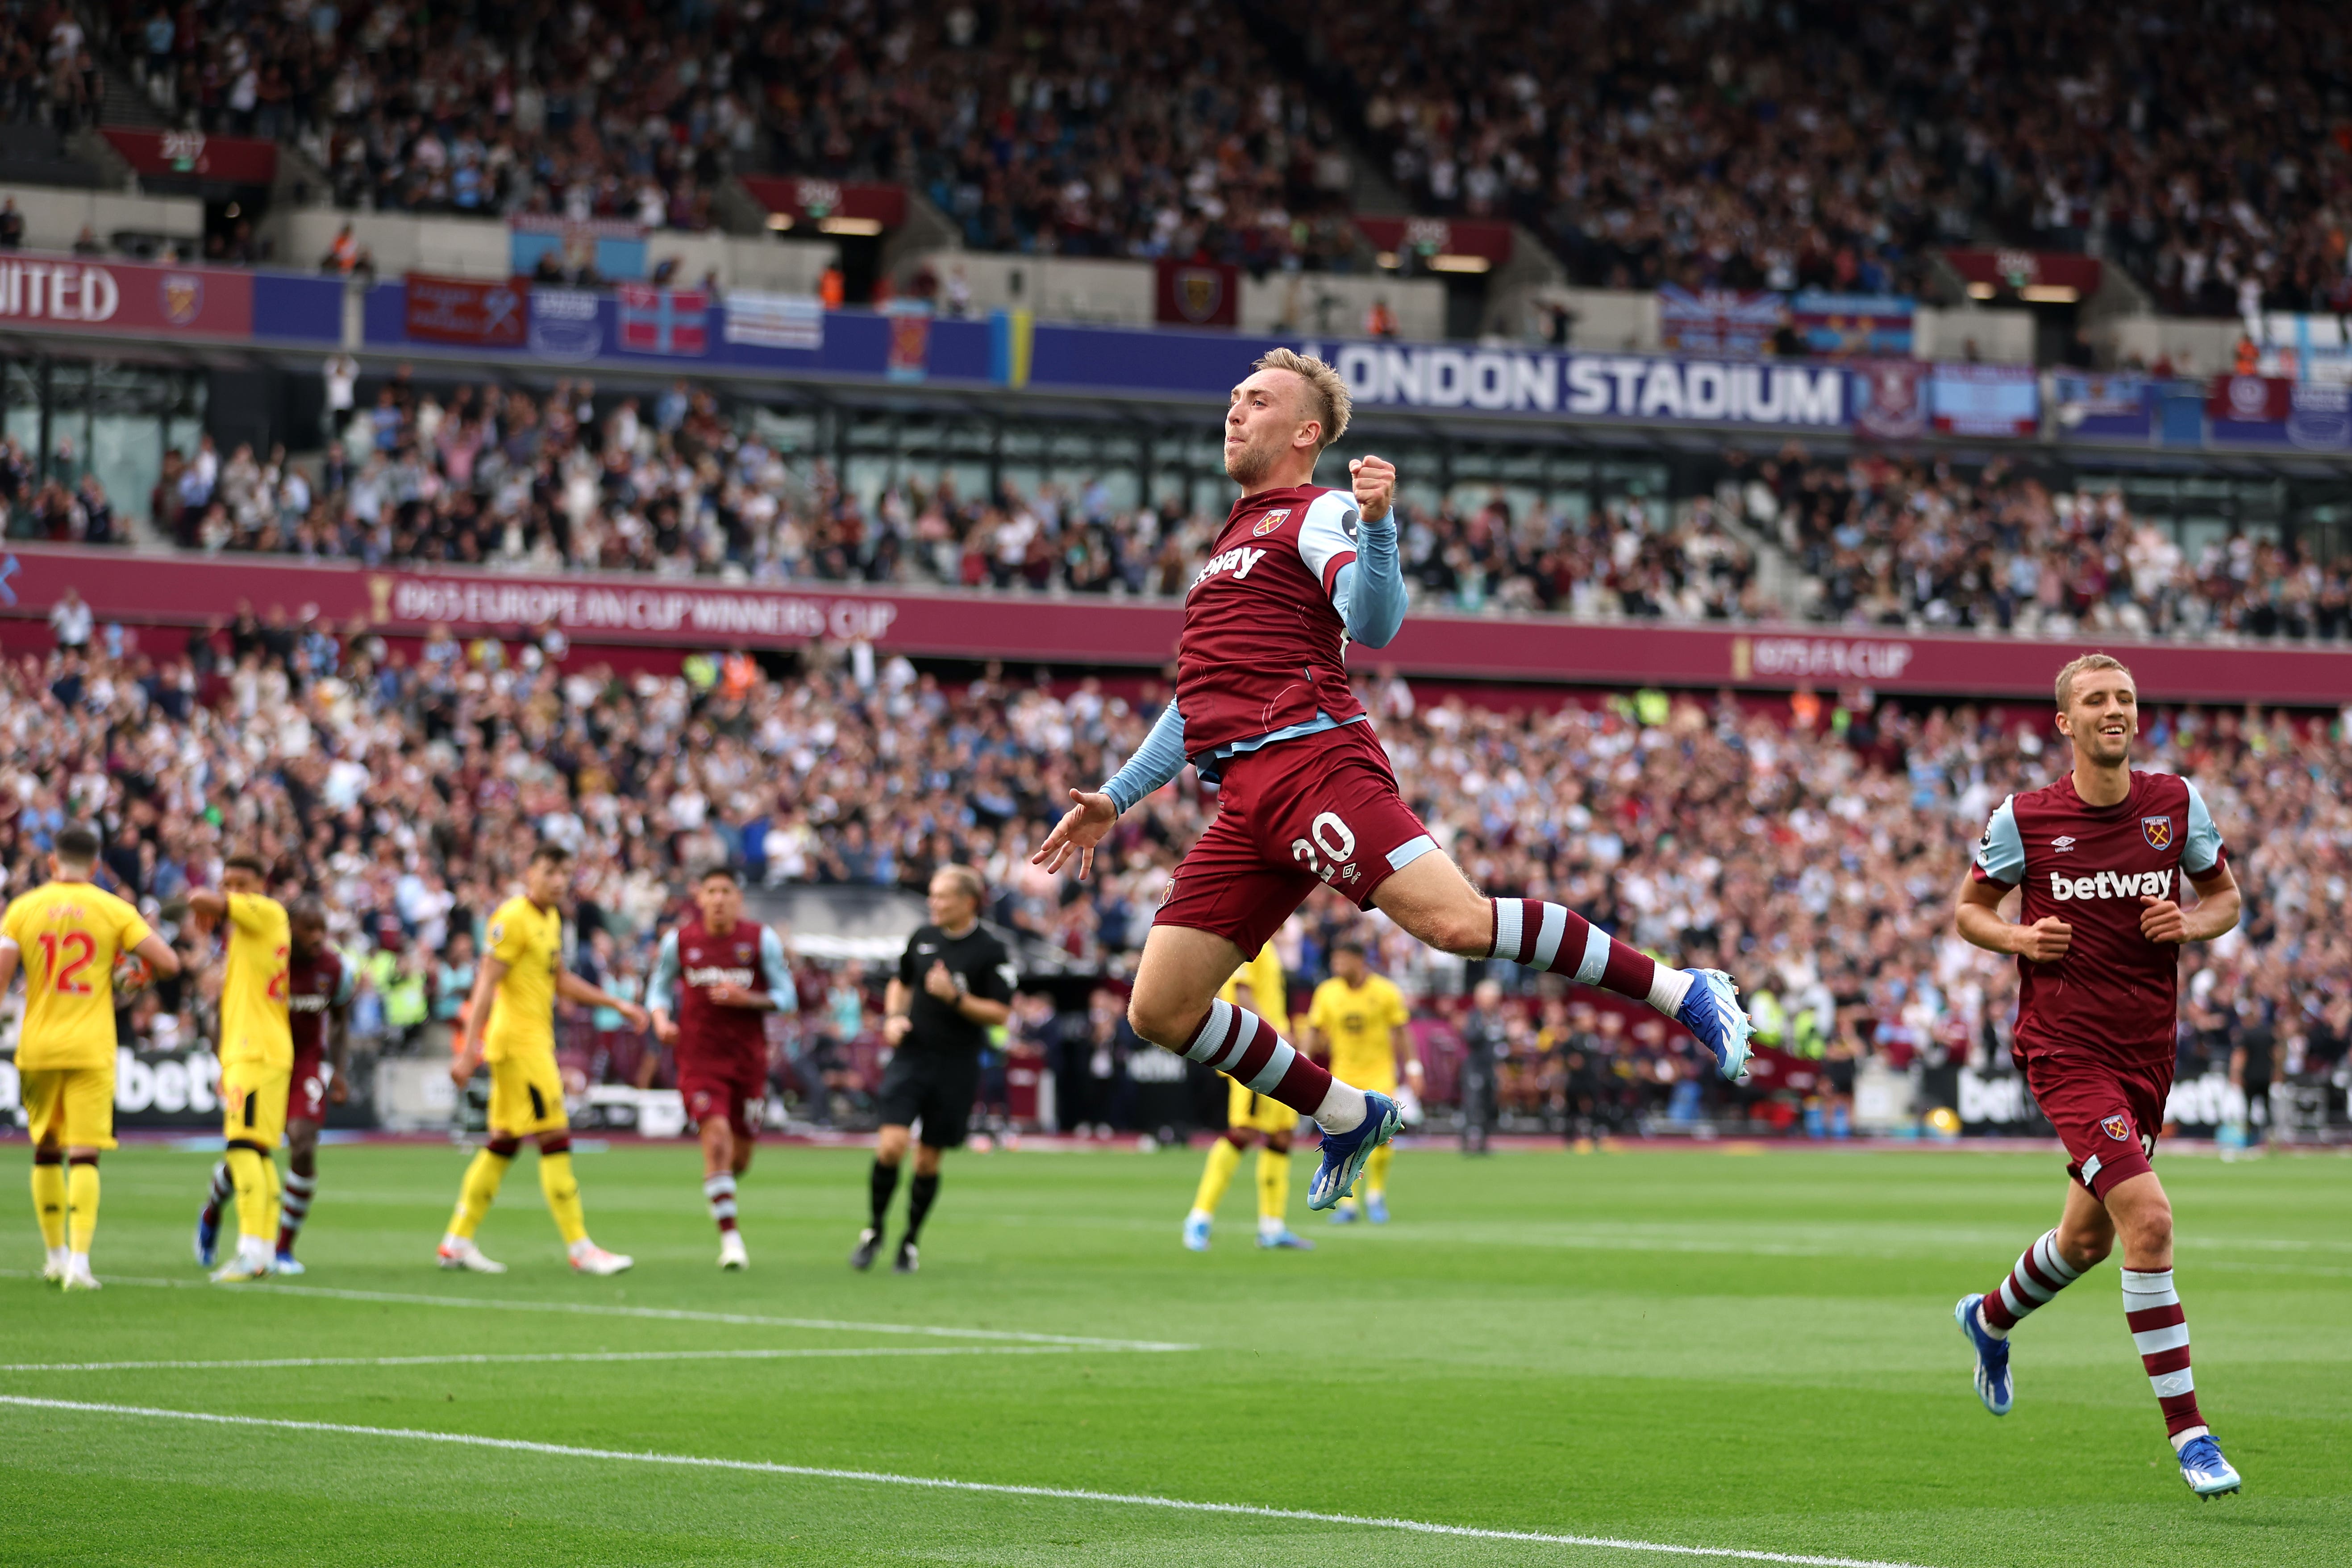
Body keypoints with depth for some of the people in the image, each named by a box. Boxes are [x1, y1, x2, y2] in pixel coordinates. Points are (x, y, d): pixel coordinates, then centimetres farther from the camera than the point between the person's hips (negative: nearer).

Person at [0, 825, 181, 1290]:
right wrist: (134, 976, 16)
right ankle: (79, 1260, -16)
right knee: (84, 1154, -4)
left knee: (46, 1151, 16)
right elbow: (168, 963, -5)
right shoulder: (114, 910, 0)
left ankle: (56, 1255, 23)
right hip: (91, 1050, -2)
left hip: (38, 1047, 2)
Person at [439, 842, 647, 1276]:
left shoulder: (551, 919, 15)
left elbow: (560, 980, 27)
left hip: (535, 1041, 10)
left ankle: (457, 1241, 16)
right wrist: (469, 1050, -23)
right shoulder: (512, 918, -14)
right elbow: (486, 984, -18)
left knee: (504, 1142, 12)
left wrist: (618, 1005, 25)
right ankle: (580, 1250, -8)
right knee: (555, 1139, -9)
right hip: (518, 1040, -10)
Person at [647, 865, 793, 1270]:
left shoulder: (762, 940, -1)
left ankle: (721, 1188, 45)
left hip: (748, 1059, 1)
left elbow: (786, 996, 1)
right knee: (716, 1137, -19)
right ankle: (730, 1236, -15)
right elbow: (659, 988, 13)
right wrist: (661, 1019, -8)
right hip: (699, 1058, -1)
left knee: (740, 1156, 8)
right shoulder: (679, 941, 1)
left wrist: (746, 999, -17)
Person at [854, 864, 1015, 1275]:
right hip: (911, 1055, 2)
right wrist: (894, 1017, 4)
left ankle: (910, 1242, 22)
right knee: (892, 1145, -13)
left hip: (956, 1067, -2)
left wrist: (955, 997, -21)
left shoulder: (993, 951, -6)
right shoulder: (922, 937, 7)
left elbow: (1000, 1013, -9)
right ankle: (874, 1230, 6)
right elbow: (901, 983, 23)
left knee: (928, 1160, 5)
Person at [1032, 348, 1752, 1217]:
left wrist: (1375, 525, -30)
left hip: (1311, 759, -8)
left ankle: (1684, 991, -16)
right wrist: (1115, 798, 34)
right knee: (1160, 1012, -2)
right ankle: (1348, 1118, 14)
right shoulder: (1234, 542, 30)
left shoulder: (1318, 514, 5)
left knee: (1458, 922, -27)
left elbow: (1374, 624, -14)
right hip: (1244, 801, 8)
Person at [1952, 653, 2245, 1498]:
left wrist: (2190, 923, -9)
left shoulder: (2177, 802, 3)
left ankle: (1992, 1316, 53)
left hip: (2148, 1051, 5)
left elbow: (2225, 898, 14)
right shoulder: (2024, 818, -5)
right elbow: (1968, 908, 8)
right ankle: (2188, 1431, -16)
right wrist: (2018, 937, -13)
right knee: (2149, 1219, -21)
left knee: (2088, 1238, 19)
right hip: (2064, 1044, -5)